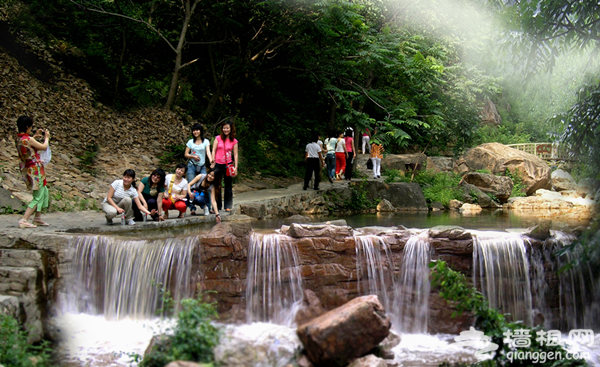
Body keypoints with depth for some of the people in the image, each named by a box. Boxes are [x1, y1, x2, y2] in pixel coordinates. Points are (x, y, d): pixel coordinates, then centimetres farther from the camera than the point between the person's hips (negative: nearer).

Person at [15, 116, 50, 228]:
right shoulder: (28, 139, -21)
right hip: (34, 170, -9)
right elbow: (44, 147, -8)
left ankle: (37, 218, 26)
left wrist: (35, 136, 22)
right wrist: (46, 138, 10)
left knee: (44, 192, 22)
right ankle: (23, 220, -9)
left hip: (26, 169, 9)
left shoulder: (18, 139, 4)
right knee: (38, 197, -3)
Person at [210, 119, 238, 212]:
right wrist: (212, 162, -9)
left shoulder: (234, 141, 4)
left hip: (228, 164, 0)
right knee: (217, 186, 5)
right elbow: (213, 150, 1)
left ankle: (228, 206, 13)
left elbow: (235, 154, 3)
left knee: (229, 186, 4)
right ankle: (217, 207, 14)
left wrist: (235, 167, -4)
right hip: (218, 164, 0)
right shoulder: (218, 138, 2)